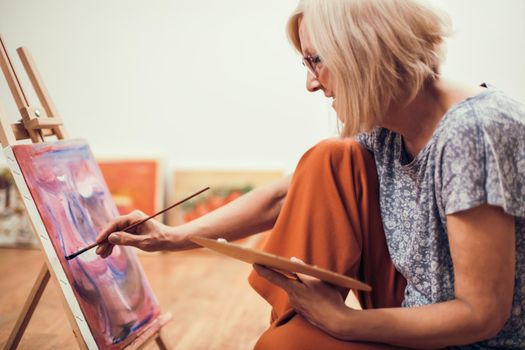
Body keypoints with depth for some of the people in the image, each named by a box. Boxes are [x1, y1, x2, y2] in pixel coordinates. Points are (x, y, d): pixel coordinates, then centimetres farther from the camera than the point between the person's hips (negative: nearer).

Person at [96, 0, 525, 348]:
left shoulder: (473, 132, -28)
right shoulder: (383, 129, -6)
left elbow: (482, 314, -26)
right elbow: (283, 197, 1)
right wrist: (173, 236, -1)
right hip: (412, 314, 6)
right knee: (329, 161, -10)